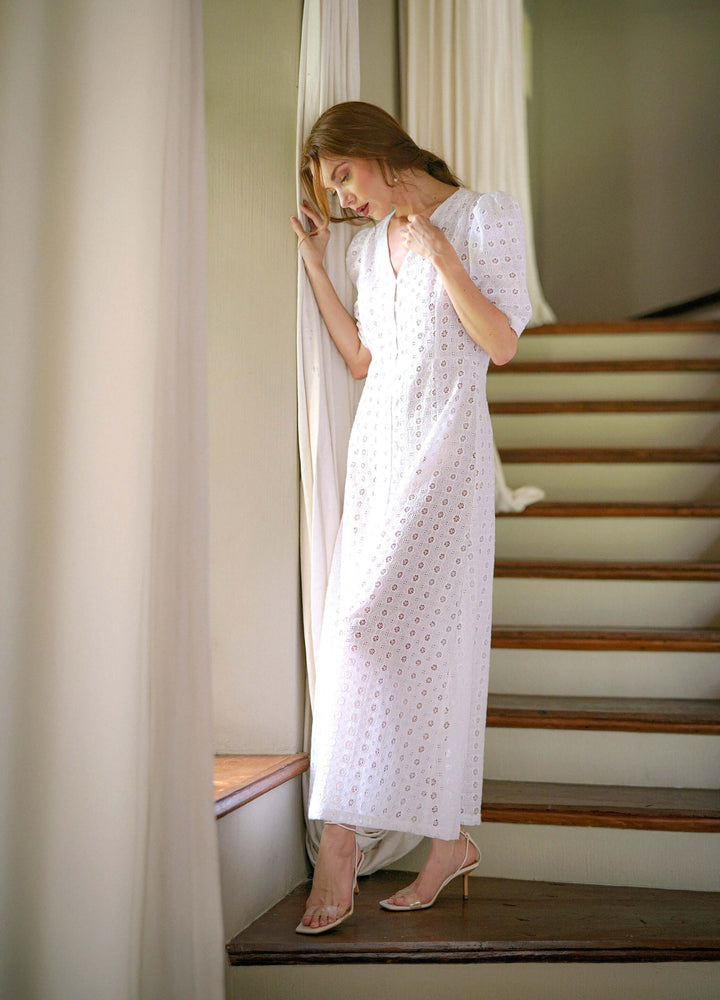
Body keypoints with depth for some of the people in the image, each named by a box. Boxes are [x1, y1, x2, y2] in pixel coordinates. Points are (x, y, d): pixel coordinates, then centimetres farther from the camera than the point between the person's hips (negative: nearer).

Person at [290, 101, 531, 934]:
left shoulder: (485, 218, 1)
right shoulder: (369, 244, 18)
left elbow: (502, 344, -7)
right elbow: (361, 360, 16)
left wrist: (439, 250, -13)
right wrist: (313, 264, 15)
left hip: (444, 445, -6)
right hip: (378, 444, 6)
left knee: (372, 624, -14)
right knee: (381, 635, 0)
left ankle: (339, 843, -7)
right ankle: (450, 841, 9)